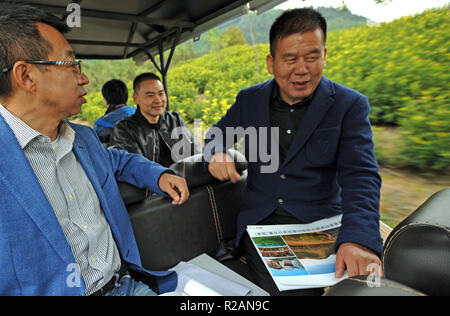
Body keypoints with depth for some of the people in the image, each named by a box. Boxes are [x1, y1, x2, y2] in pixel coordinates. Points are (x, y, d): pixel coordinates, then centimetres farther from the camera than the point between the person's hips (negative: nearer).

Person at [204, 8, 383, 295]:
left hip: (321, 224, 0)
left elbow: (360, 175, -11)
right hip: (261, 223, 1)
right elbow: (217, 133, 16)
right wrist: (217, 154, -10)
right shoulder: (249, 99, 5)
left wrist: (359, 238, -29)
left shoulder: (350, 105, -2)